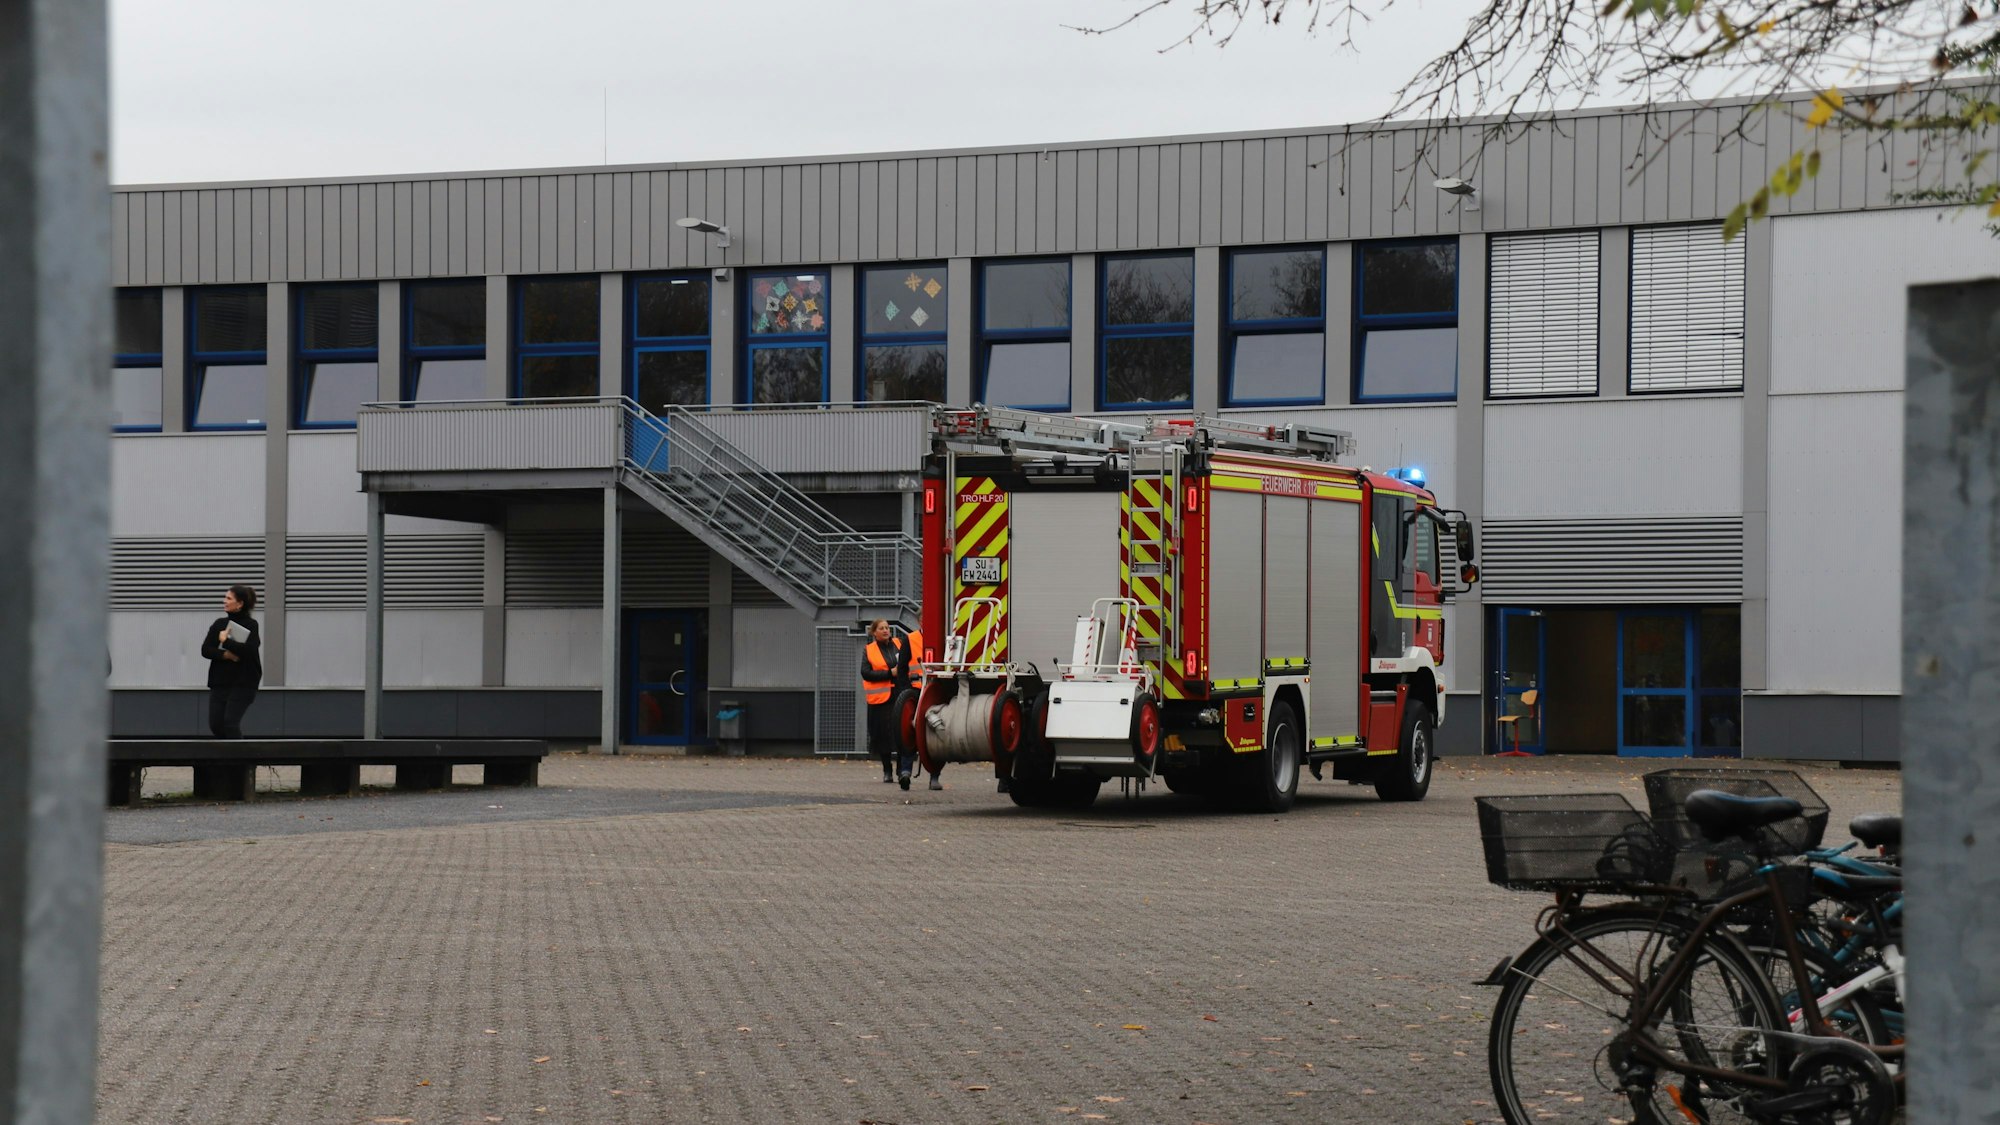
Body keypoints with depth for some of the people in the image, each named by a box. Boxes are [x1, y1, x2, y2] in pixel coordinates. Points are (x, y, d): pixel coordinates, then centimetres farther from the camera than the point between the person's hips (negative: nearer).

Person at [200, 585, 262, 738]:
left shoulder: (250, 625, -6)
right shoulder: (219, 623, 8)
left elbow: (249, 650, -22)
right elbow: (205, 650, 1)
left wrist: (226, 641, -15)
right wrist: (225, 654, -15)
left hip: (243, 683, -5)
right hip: (219, 682, 5)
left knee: (230, 722, -14)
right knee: (215, 724, 2)